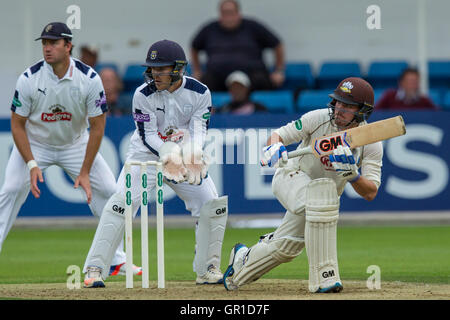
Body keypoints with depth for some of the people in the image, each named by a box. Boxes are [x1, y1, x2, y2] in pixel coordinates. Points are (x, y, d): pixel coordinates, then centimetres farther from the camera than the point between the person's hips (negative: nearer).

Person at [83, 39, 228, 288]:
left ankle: (208, 270, 11)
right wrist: (169, 154, -34)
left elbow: (199, 129, -12)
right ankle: (94, 269, -18)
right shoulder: (143, 95, -17)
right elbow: (148, 135, -17)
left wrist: (193, 154, -33)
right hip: (147, 155, -3)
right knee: (121, 203, -20)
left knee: (213, 206, -6)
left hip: (184, 156, 3)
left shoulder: (200, 93, -12)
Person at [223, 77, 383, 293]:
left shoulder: (371, 144, -16)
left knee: (286, 246, 7)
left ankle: (243, 260, 42)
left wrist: (351, 173, -38)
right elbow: (278, 135, -12)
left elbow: (370, 193, -20)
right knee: (322, 191, -37)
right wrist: (274, 147, -36)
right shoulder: (319, 119, -19)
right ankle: (323, 276, -38)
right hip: (291, 177, -4)